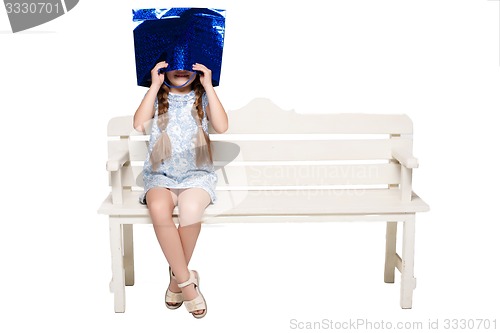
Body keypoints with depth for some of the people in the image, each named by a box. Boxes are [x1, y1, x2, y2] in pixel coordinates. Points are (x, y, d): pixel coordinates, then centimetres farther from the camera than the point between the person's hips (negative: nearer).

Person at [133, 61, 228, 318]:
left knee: (190, 208, -35)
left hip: (197, 174, 0)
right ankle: (186, 281, -21)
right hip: (161, 174, 1)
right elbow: (139, 124, -10)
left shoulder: (203, 97, 9)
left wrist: (209, 86, -10)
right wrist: (155, 85, -10)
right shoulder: (157, 97, 10)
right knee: (158, 208, -35)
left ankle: (177, 277, -11)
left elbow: (222, 126, -11)